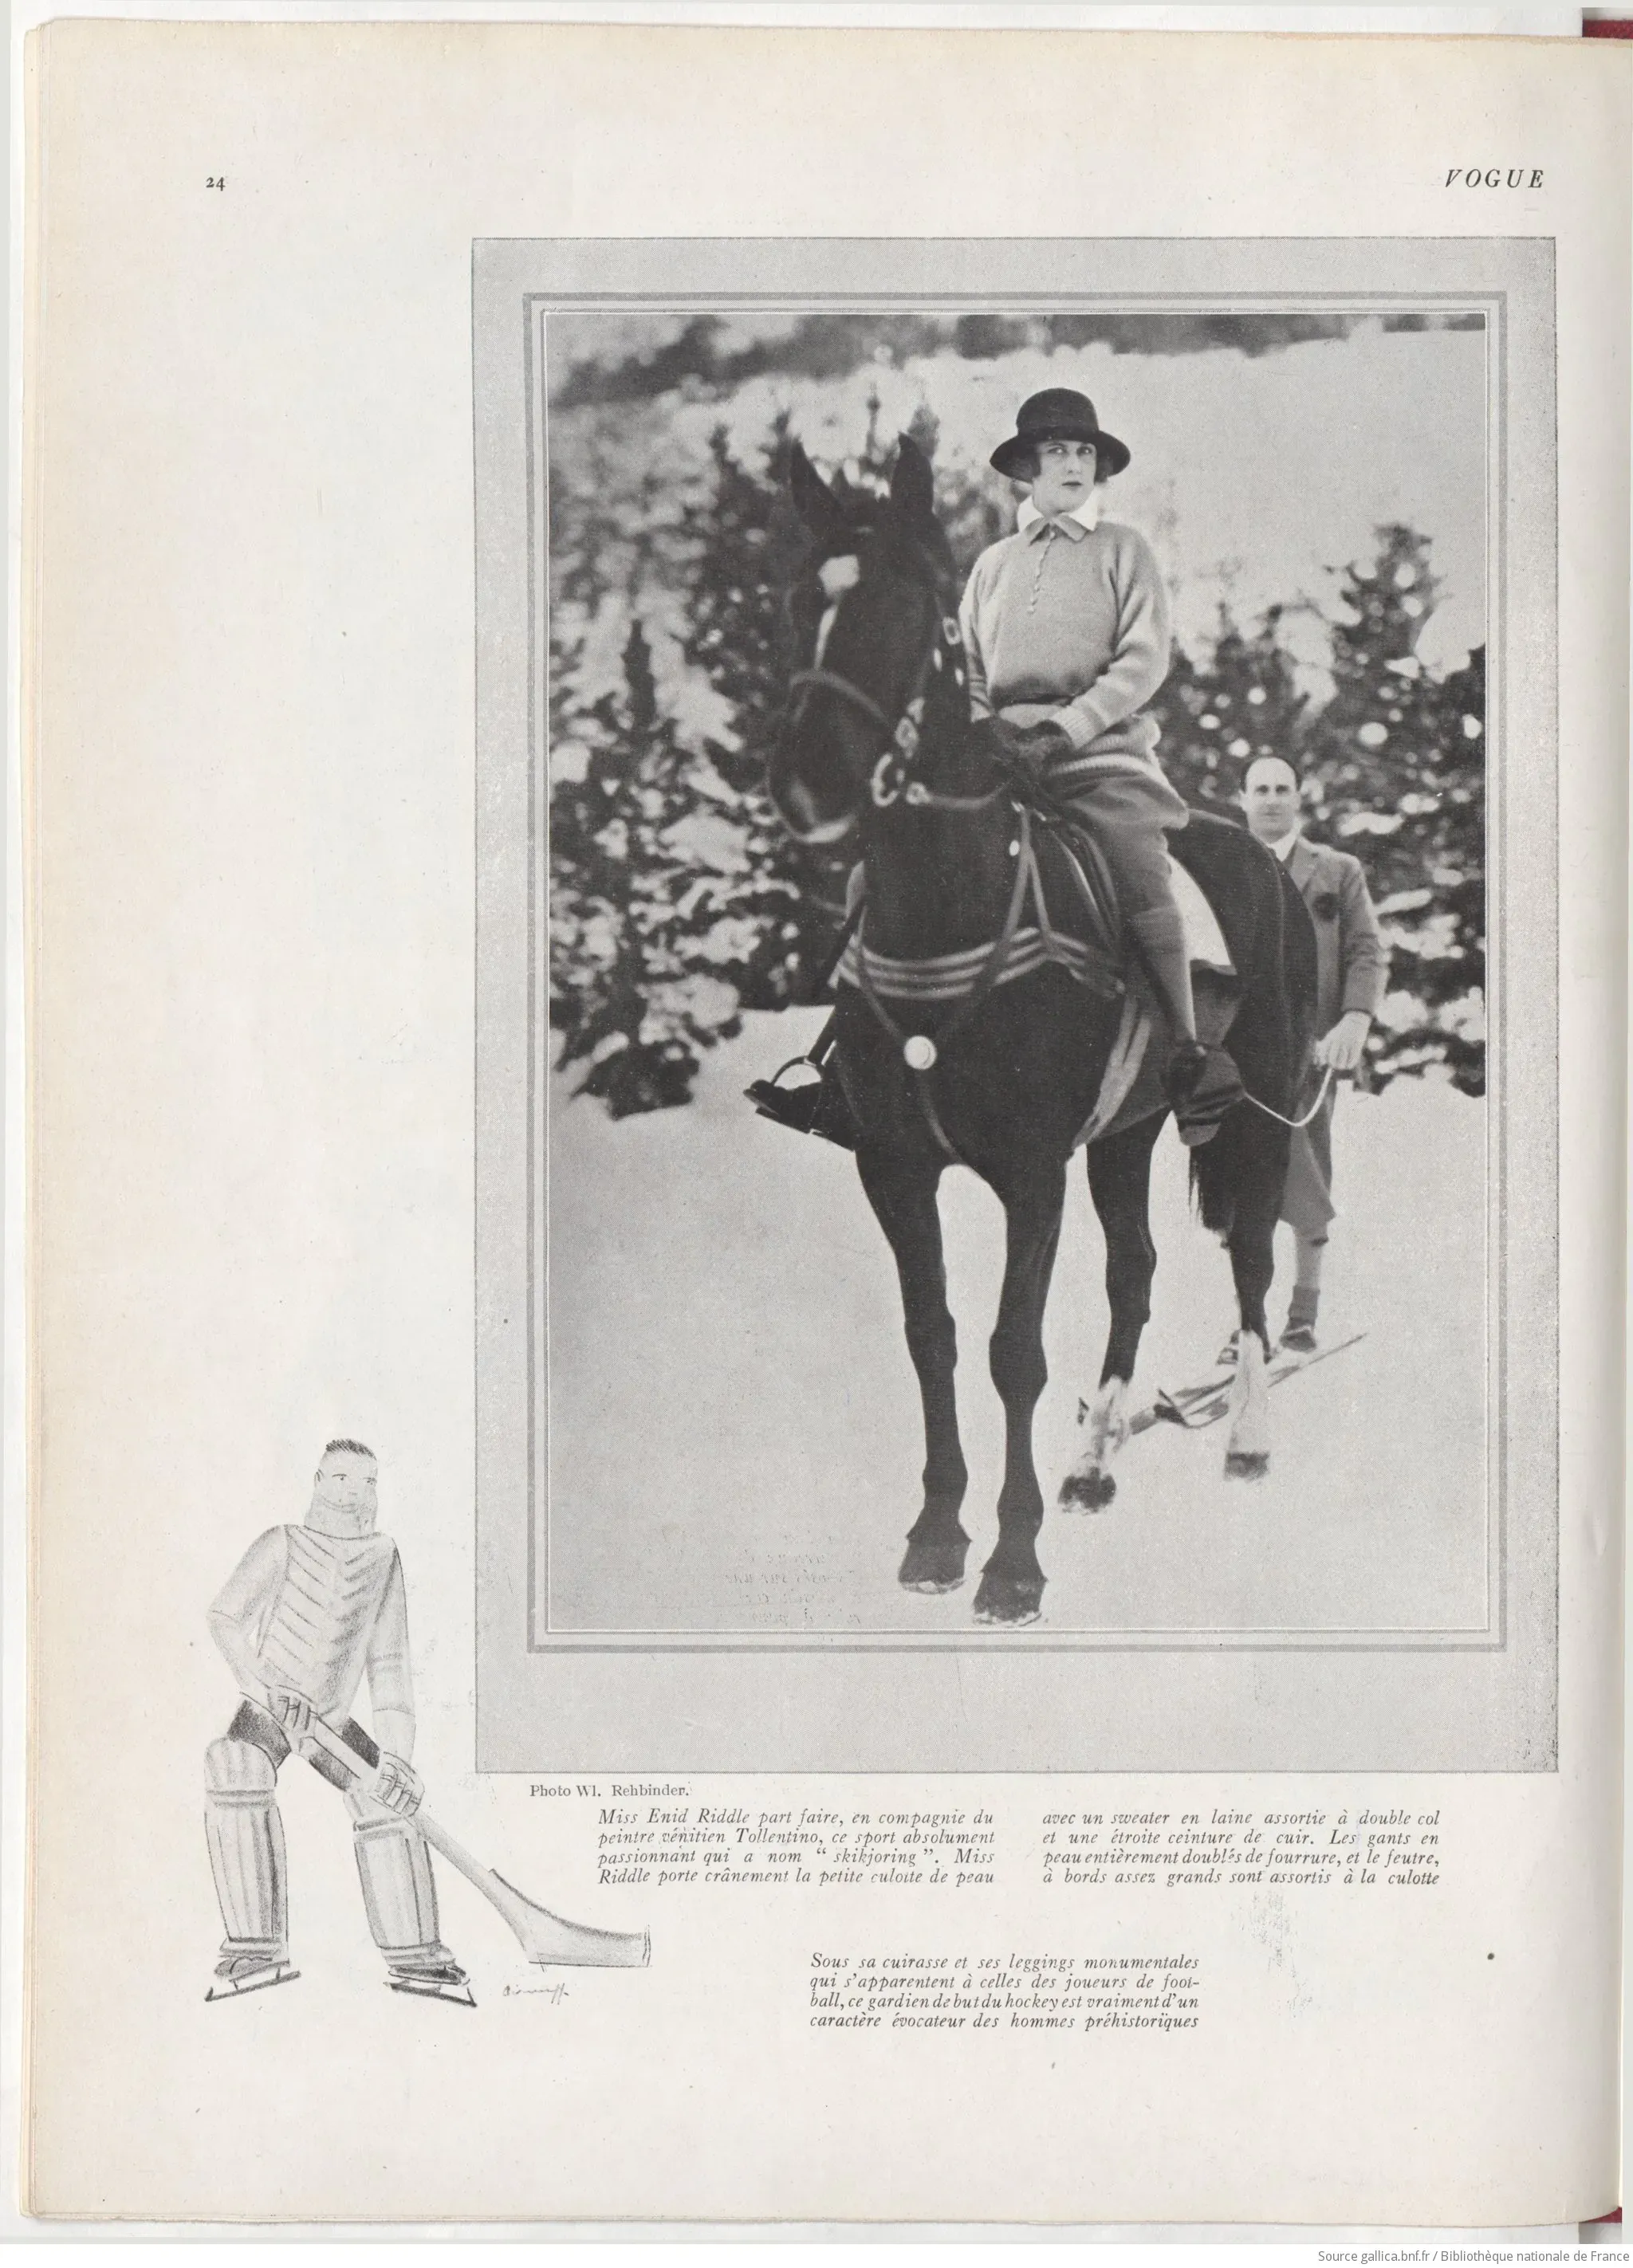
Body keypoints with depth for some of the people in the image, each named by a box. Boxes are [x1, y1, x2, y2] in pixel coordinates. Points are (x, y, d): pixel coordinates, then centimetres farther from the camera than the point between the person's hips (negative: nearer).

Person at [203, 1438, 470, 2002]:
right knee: (236, 1767, -34)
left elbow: (388, 1663, -8)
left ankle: (413, 1955, -5)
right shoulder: (282, 1546, -11)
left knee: (386, 1796, -18)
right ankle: (256, 1949, -32)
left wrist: (396, 1753, -18)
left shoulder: (382, 1560, -4)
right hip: (265, 1707, -4)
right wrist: (266, 1686, -26)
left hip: (333, 1717, 4)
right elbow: (224, 1618, -12)